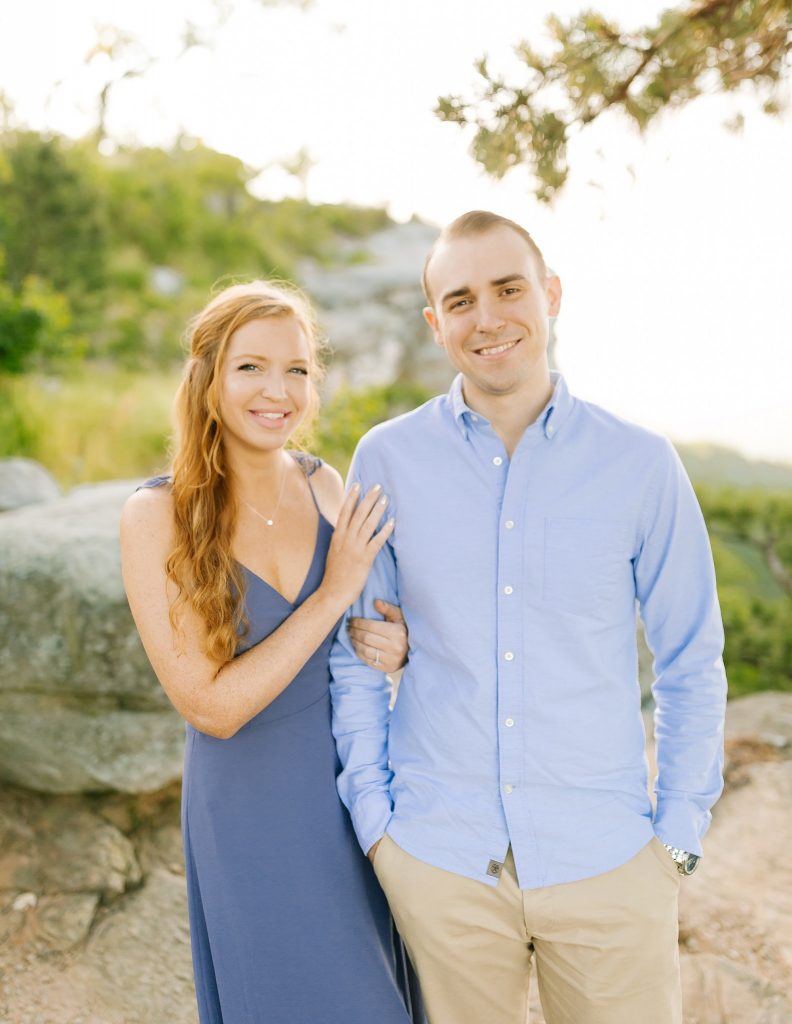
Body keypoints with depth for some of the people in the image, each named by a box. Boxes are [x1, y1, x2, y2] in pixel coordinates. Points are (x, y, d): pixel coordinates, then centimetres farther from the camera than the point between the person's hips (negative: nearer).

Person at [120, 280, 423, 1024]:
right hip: (250, 810, -4)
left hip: (357, 788, 4)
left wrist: (396, 642, -12)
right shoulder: (158, 516, -18)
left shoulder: (324, 485, -6)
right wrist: (333, 593, -23)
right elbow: (211, 706, -20)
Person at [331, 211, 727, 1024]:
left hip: (606, 861, 0)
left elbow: (691, 666, 4)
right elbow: (356, 656, 4)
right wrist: (373, 818, 1)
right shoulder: (386, 460, -3)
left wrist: (677, 836, 1)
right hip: (437, 858, 0)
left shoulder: (640, 465, -3)